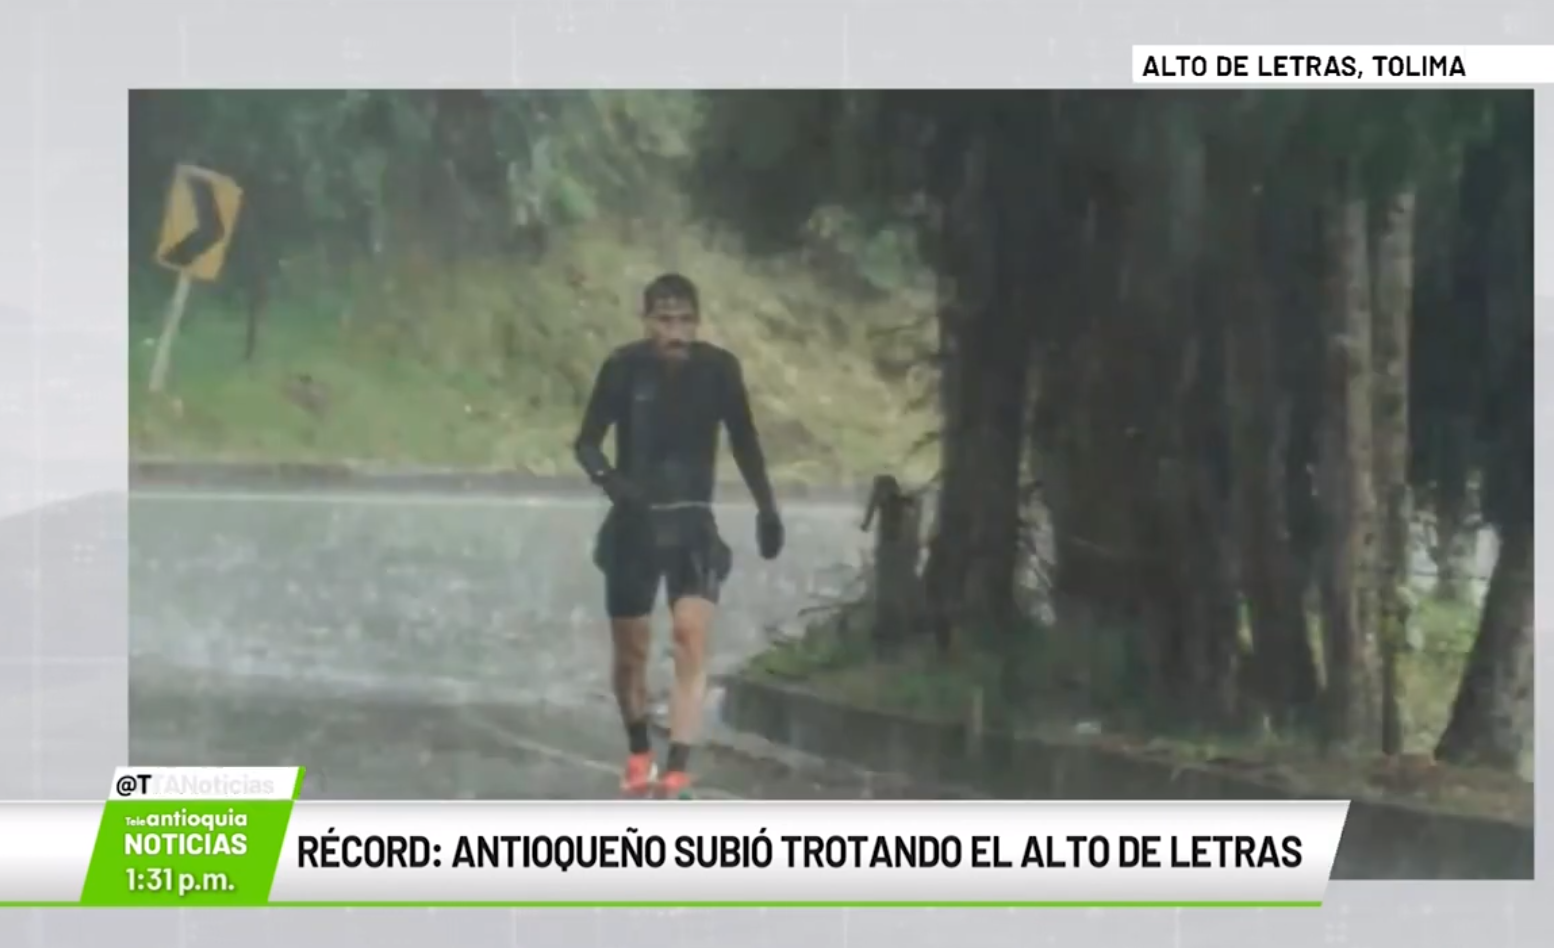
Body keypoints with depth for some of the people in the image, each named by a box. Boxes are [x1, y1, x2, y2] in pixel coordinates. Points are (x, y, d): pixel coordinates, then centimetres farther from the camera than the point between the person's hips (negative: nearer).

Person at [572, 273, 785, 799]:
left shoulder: (719, 368, -9)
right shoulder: (625, 367, -13)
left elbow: (744, 441, 5)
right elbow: (587, 441, -8)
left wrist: (767, 509, 6)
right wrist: (608, 478, -28)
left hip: (692, 522, 0)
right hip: (634, 521, 0)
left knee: (692, 636, -18)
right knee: (631, 649, 9)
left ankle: (676, 772, -20)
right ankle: (639, 756, 33)